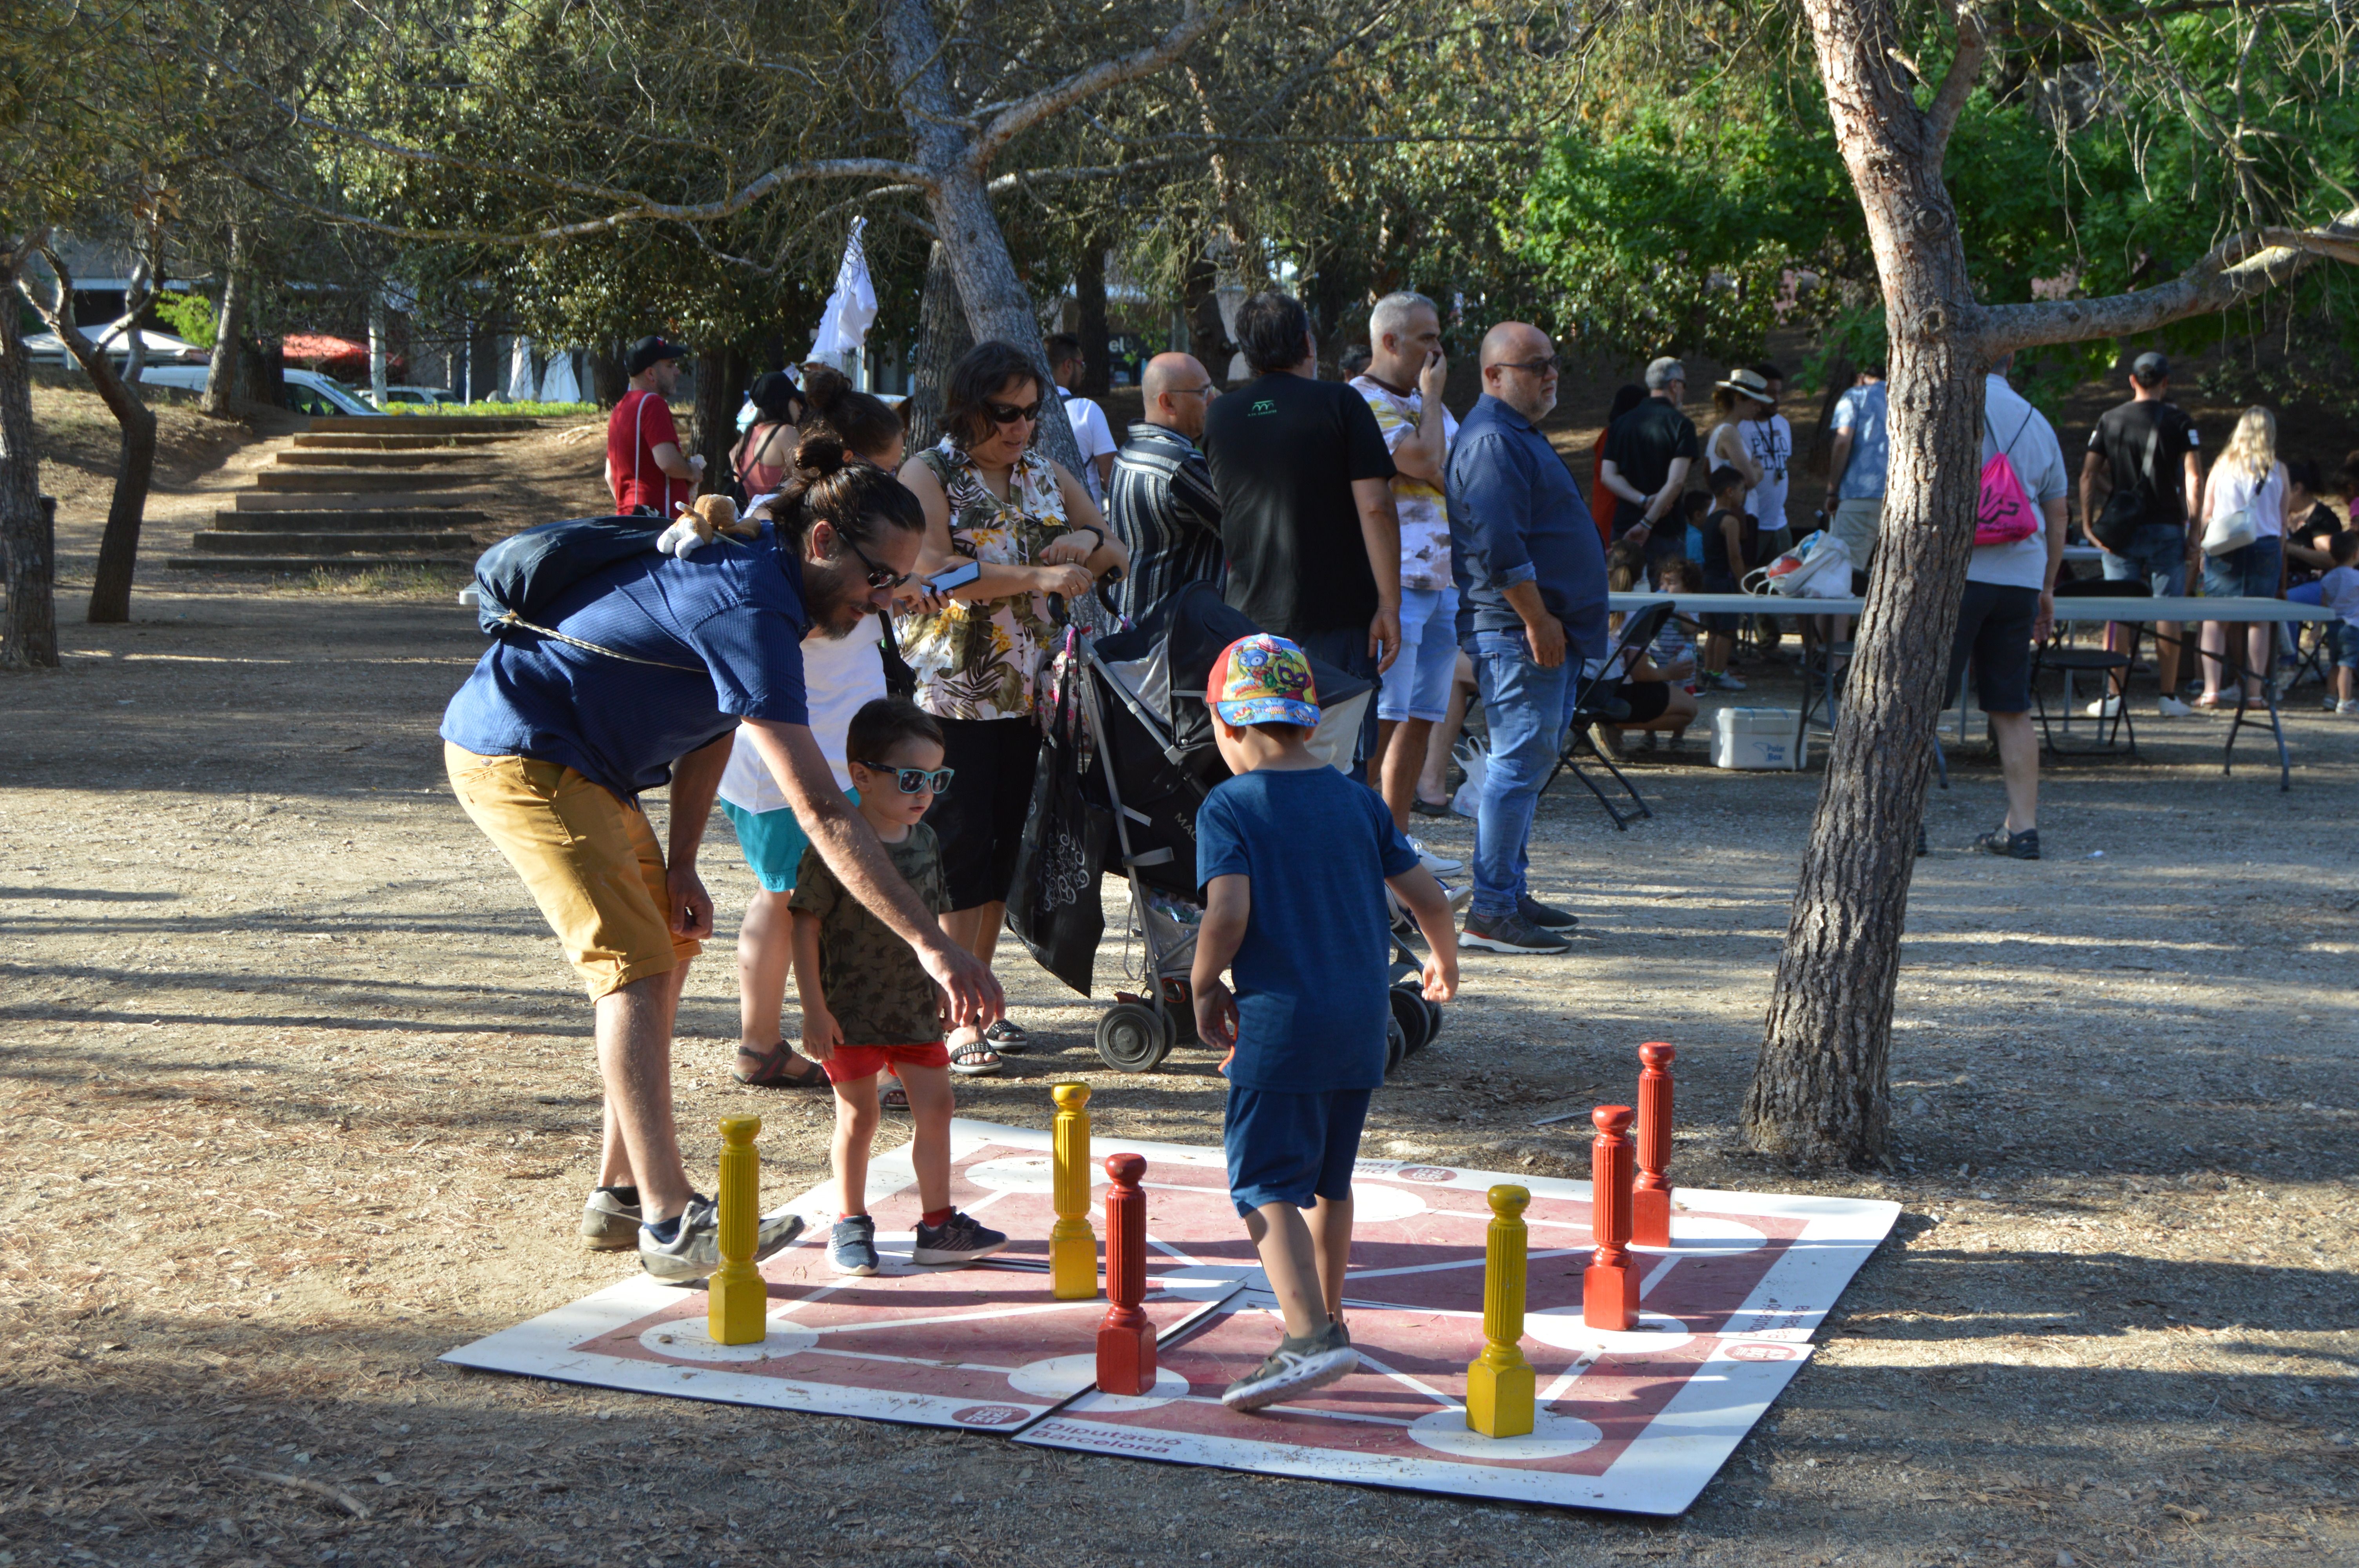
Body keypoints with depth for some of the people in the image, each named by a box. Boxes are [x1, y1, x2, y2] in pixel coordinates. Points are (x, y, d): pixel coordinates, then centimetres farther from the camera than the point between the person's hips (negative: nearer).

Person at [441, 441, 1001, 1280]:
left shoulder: (755, 571, 4)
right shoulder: (749, 612, -28)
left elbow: (714, 723, 14)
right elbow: (821, 812, -34)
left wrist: (679, 864, 5)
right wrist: (930, 942, -35)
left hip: (573, 760, 11)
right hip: (517, 749, -11)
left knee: (669, 943, 12)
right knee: (635, 963, -15)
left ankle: (621, 1193, 16)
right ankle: (670, 1225, -16)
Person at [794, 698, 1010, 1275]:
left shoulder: (924, 841, 5)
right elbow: (806, 926, -13)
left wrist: (942, 989, 18)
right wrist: (815, 1010, -16)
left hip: (914, 1005, 6)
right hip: (850, 1006, -6)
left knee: (935, 1106, 6)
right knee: (858, 1115, 2)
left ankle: (938, 1222, 17)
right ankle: (850, 1224, 19)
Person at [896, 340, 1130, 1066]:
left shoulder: (1046, 477, 14)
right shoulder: (928, 476, -5)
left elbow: (1118, 557, 17)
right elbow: (931, 568, -21)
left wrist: (1090, 544, -7)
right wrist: (1038, 576, -27)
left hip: (1026, 691, 6)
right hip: (950, 691, -6)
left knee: (1004, 843, 9)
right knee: (961, 842, -7)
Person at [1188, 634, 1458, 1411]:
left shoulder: (1228, 807, -7)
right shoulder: (1358, 800, 9)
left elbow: (1228, 915, -20)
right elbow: (1429, 897, 11)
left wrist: (1205, 991, -3)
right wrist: (1444, 964, 30)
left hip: (1280, 1025, -6)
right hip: (1362, 1024, 6)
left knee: (1266, 1184, -5)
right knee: (1329, 1180, 20)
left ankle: (1309, 1338, -20)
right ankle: (1327, 1317, 31)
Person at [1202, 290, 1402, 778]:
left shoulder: (1219, 417, 7)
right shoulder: (1338, 403, -6)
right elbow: (1375, 508, -13)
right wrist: (1389, 604, -10)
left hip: (1250, 612, 4)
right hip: (1338, 612, -4)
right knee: (1342, 764, 2)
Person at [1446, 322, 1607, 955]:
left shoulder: (1518, 433, 21)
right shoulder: (1493, 440, -15)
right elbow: (1499, 547, -23)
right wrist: (1537, 619, -22)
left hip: (1544, 628, 11)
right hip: (1519, 629, -11)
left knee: (1526, 761, 15)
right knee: (1521, 763, -11)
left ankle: (1511, 893, 23)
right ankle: (1491, 913, -9)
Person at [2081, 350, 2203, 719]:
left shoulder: (2109, 419, 6)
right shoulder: (2178, 420, -1)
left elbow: (2088, 474, 1)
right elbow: (2194, 478, -8)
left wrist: (2089, 524, 3)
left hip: (2120, 531, 2)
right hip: (2166, 527, -2)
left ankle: (2114, 696, 0)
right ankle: (2168, 696, 3)